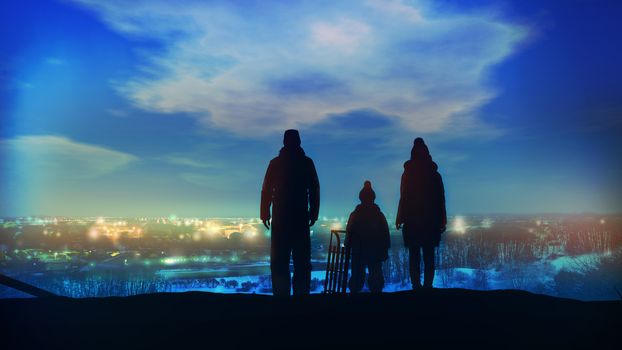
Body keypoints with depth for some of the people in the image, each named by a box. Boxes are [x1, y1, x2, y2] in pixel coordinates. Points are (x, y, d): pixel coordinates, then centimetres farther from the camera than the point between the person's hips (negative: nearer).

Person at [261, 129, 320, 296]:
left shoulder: (275, 163, 1)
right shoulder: (307, 163, 3)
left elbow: (266, 190, -1)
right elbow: (314, 191, 2)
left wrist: (265, 213, 4)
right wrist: (313, 213, 7)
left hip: (280, 218, -1)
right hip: (301, 218, 1)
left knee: (279, 261, 2)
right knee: (302, 262, 5)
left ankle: (281, 293, -4)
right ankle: (301, 293, 1)